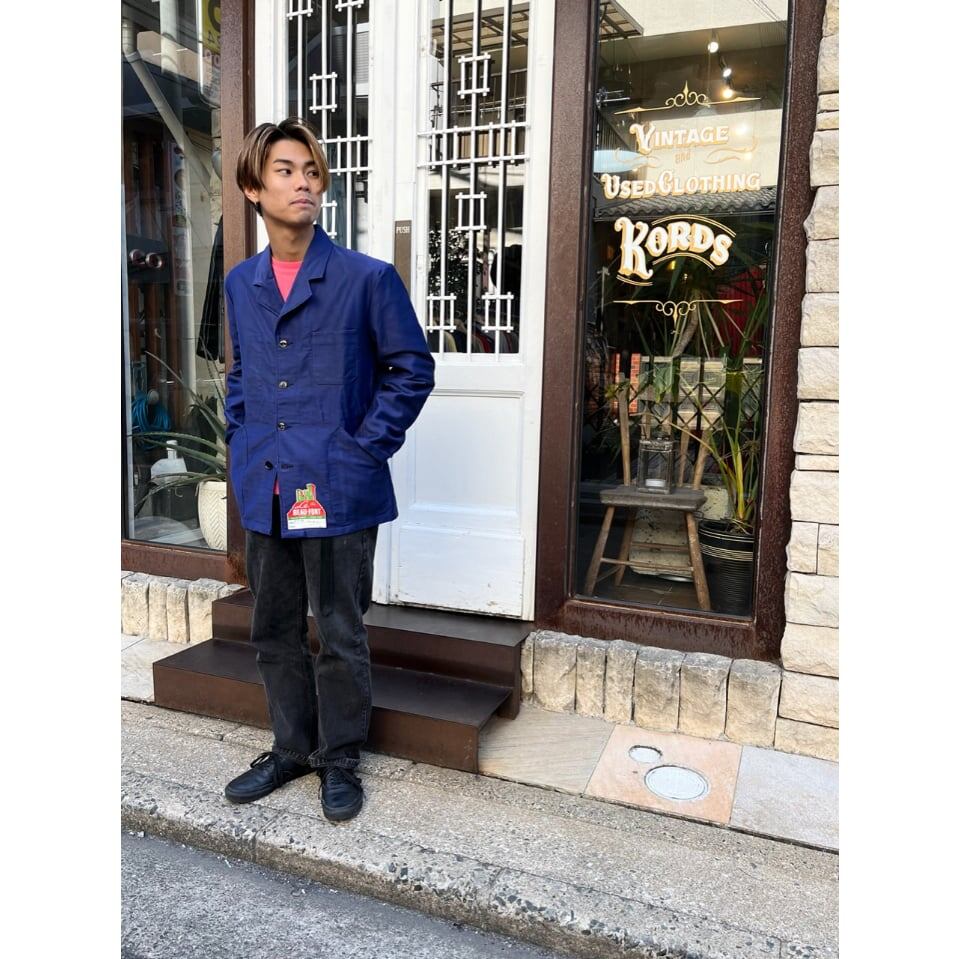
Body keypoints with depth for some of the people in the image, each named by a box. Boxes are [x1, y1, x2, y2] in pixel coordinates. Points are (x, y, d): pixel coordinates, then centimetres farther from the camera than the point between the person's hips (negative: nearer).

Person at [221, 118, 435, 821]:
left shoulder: (368, 278, -7)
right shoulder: (241, 283, 9)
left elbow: (413, 368, -4)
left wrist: (368, 445, -9)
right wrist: (241, 435, 10)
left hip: (338, 489, -5)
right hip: (264, 489, 6)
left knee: (340, 633, 7)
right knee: (274, 629, 16)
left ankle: (339, 758, 28)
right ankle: (291, 749, 35)